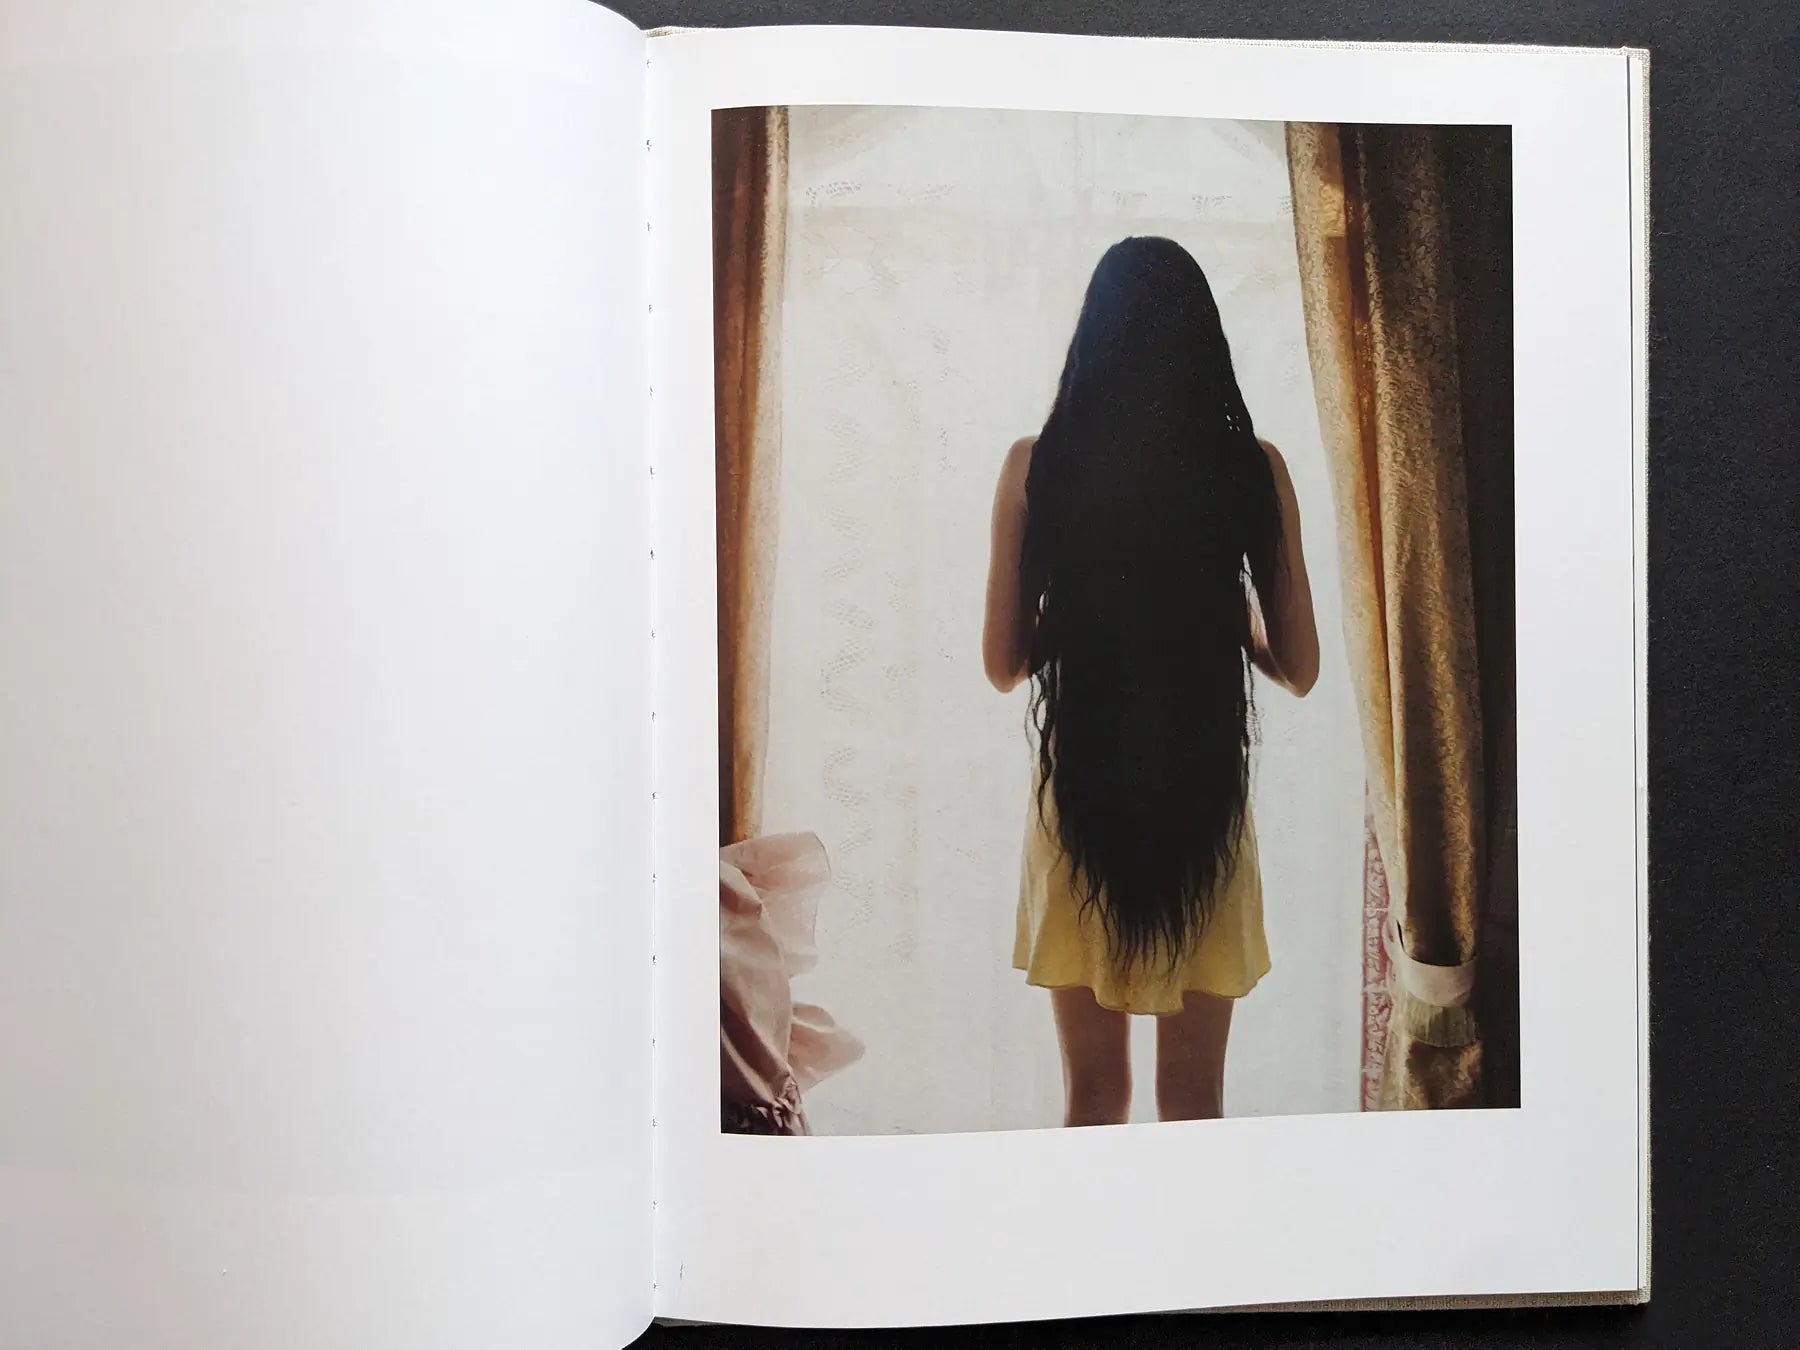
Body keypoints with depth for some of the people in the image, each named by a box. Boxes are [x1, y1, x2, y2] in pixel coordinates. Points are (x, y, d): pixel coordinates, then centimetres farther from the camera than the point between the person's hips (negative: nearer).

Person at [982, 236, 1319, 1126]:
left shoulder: (1035, 465, -6)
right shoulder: (1254, 468, -5)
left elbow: (1003, 663, -2)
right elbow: (1298, 667, -1)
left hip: (1080, 798, 0)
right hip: (1205, 799, 0)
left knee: (1095, 1095, 13)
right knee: (1194, 1098, 13)